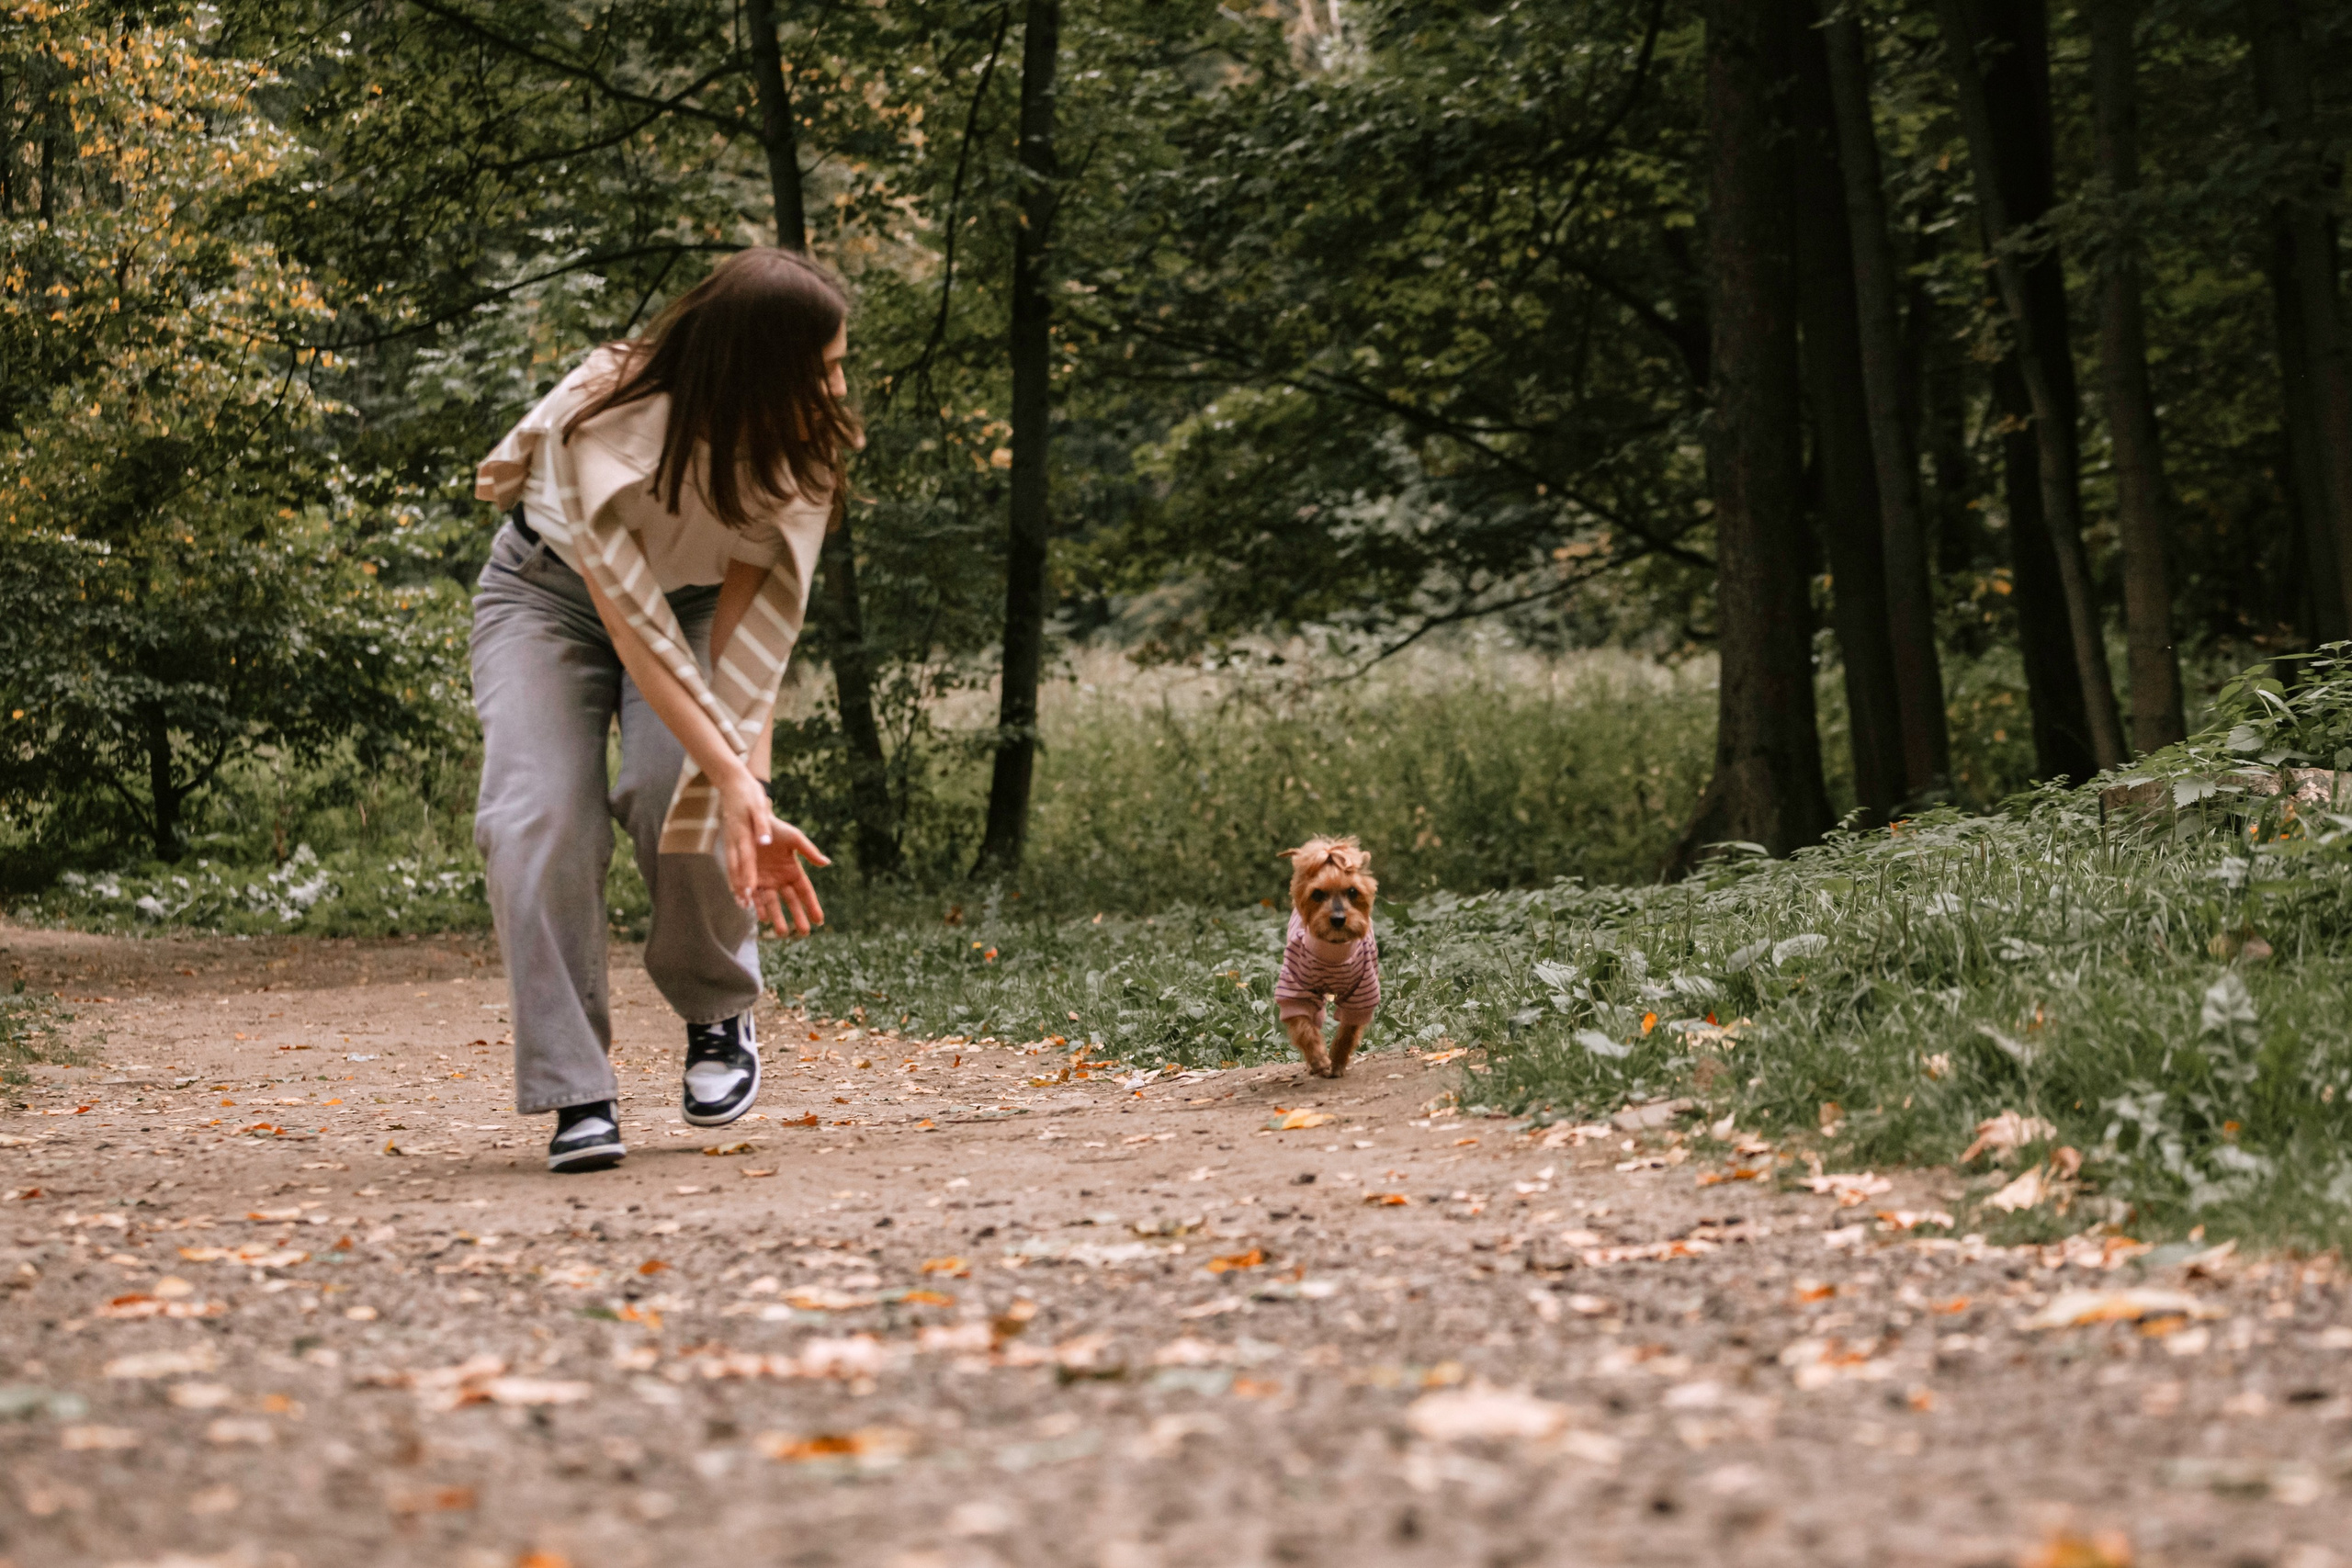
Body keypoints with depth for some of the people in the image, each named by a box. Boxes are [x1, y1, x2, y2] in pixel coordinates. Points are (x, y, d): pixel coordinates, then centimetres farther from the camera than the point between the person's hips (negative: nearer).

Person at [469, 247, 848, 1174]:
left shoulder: (800, 447, -24)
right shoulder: (601, 423, -36)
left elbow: (752, 627, -24)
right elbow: (631, 625, -37)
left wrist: (748, 791, -35)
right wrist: (733, 779, -45)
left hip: (695, 598, 2)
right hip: (554, 590, -2)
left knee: (676, 793, -25)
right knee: (539, 813, -23)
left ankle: (718, 1016, 2)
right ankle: (576, 1095, -16)